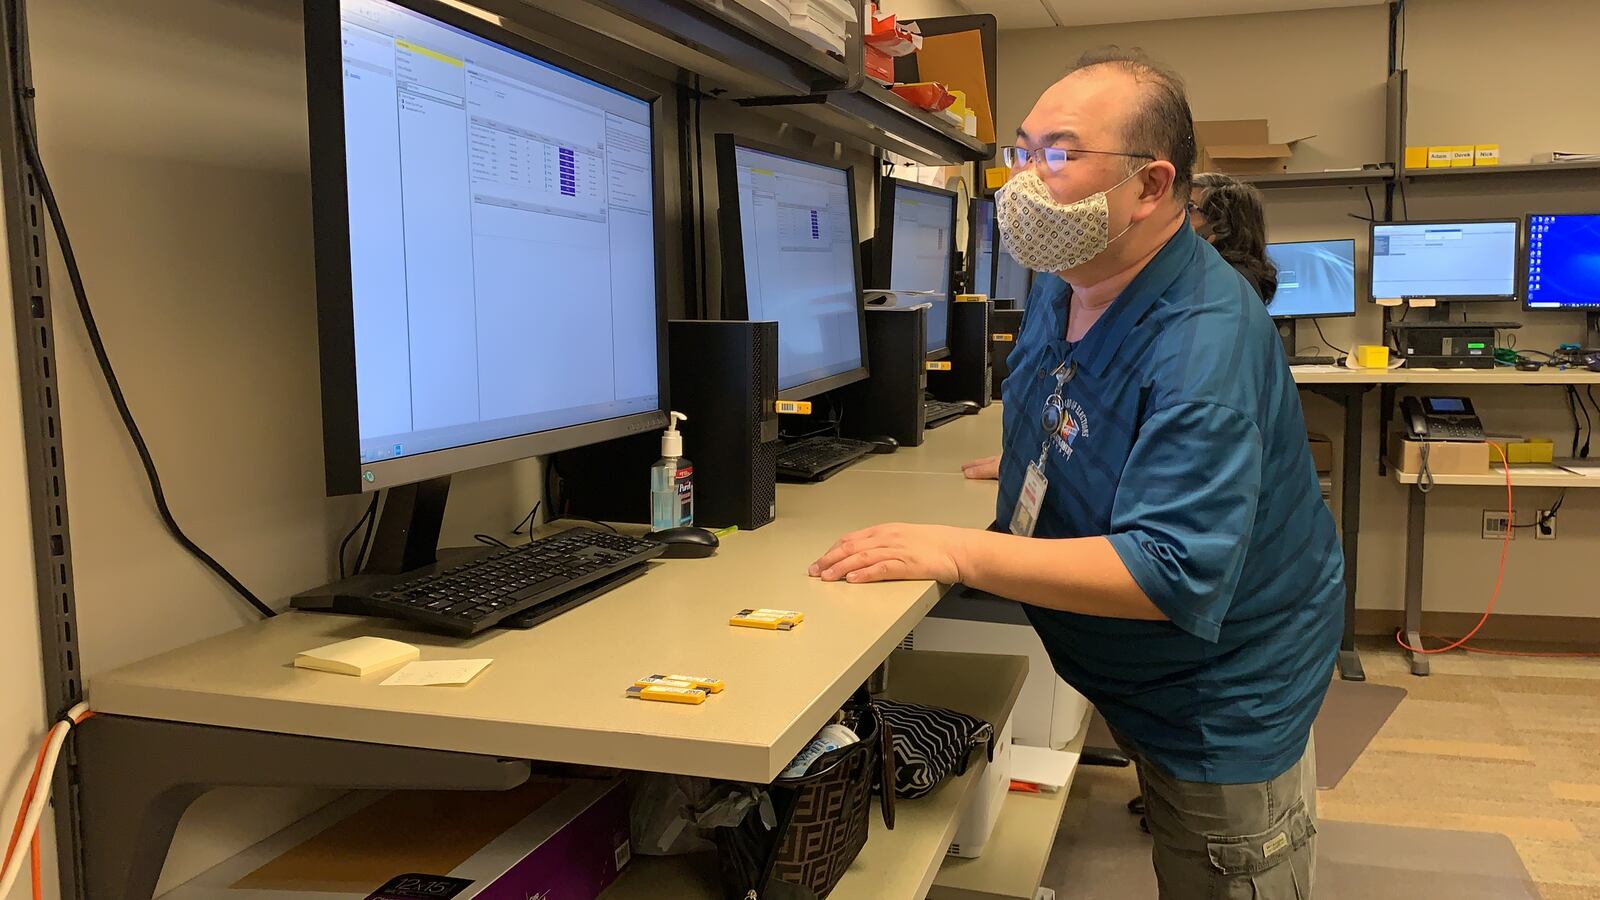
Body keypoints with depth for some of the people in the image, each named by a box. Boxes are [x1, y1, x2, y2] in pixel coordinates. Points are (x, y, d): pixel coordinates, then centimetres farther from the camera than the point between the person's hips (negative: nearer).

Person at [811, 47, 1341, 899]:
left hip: (1224, 710, -7)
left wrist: (957, 553, -40)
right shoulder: (1064, 285, -3)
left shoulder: (1203, 344, -32)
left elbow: (1176, 577, -38)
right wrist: (1037, 463, 5)